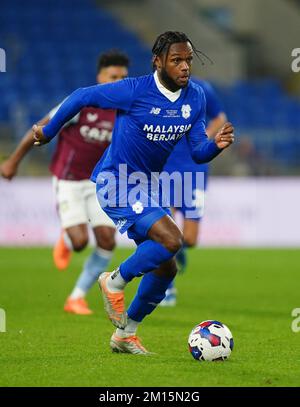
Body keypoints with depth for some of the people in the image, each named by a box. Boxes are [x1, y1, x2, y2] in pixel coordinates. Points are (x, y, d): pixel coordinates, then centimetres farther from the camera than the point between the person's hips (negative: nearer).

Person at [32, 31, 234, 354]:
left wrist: (216, 145, -21)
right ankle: (115, 282, -2)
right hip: (117, 183, -8)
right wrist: (49, 131, 4)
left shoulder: (195, 97, -1)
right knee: (171, 240, -26)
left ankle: (125, 334, 26)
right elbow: (82, 97, -7)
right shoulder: (134, 91, -20)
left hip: (146, 187, 8)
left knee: (165, 268, 9)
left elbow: (197, 152, 2)